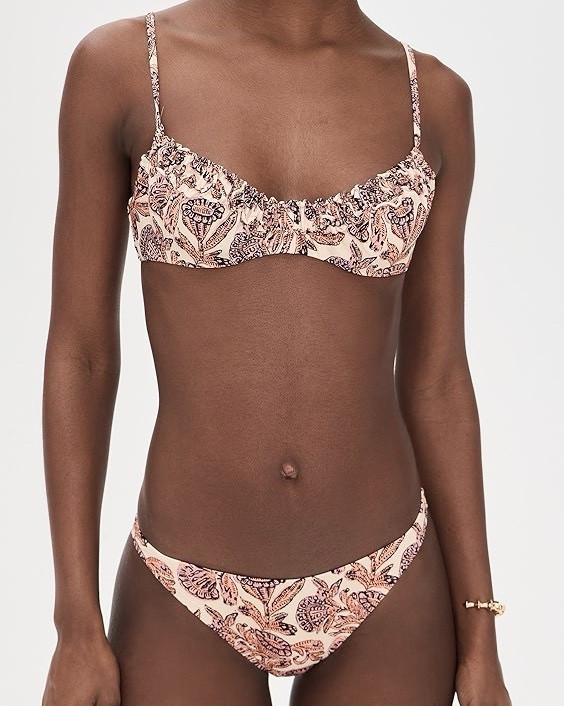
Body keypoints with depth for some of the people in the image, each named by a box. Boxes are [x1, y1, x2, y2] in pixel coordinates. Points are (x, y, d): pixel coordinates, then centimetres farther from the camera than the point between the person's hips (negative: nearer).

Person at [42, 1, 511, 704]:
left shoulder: (435, 97, -2)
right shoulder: (119, 63, -8)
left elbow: (435, 377, 2)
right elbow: (79, 350, -4)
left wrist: (479, 640, 3)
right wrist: (77, 629, -5)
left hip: (388, 591, 2)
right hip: (187, 601, -1)